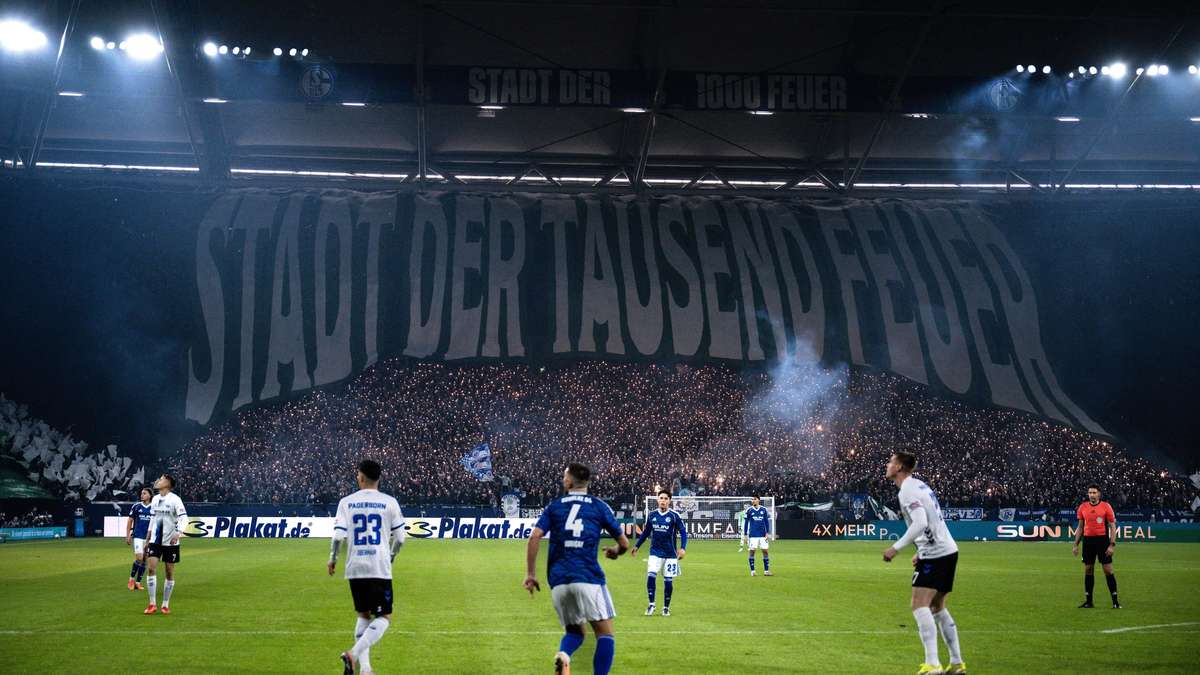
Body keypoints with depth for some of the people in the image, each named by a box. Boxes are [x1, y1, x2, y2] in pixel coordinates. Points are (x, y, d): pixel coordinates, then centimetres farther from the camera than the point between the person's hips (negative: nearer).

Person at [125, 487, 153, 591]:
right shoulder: (136, 506, 2)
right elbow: (130, 521, 6)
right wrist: (128, 536, 1)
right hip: (138, 536, -2)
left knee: (145, 560, 5)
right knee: (139, 558, -15)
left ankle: (138, 582, 16)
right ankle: (131, 578, 5)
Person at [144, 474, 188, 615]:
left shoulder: (174, 499, -12)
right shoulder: (155, 499, 8)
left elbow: (184, 518, -19)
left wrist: (178, 533, -35)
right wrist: (148, 538, 19)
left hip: (170, 541, -5)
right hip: (155, 540, 5)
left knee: (170, 572, 3)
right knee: (151, 568, -9)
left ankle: (165, 605, 14)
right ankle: (152, 604, -3)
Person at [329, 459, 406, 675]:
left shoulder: (347, 502, 0)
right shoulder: (389, 502, -1)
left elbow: (338, 535, -7)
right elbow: (399, 538, 1)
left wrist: (332, 558, 10)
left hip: (355, 568, 3)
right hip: (380, 568, -3)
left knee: (363, 615, 19)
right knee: (384, 618, 5)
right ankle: (353, 653, -15)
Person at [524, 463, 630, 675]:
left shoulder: (554, 506, 14)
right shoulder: (599, 506, 11)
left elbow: (534, 537, 0)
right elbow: (624, 543, 14)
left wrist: (530, 574, 5)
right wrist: (615, 551, 37)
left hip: (558, 581, 3)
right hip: (588, 578, -3)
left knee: (574, 632, 18)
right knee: (605, 634, 3)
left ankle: (563, 655, -14)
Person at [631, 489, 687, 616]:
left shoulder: (675, 515, -6)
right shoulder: (651, 515, 4)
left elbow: (683, 532, -5)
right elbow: (645, 532, 17)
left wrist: (683, 548, -18)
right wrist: (636, 546, 18)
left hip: (670, 554, -2)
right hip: (655, 552, 2)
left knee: (668, 581, 1)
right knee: (650, 576, -16)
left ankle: (666, 607, 18)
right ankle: (651, 604, -2)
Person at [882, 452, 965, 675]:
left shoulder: (907, 490, -14)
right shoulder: (919, 485, 16)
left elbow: (920, 523, -27)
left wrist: (896, 547, -23)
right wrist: (921, 552, 24)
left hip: (935, 554, -10)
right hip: (947, 550, 10)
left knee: (920, 606, -15)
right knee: (937, 608, 17)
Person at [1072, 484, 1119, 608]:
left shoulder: (1106, 506, -3)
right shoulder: (1082, 507, 7)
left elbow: (1112, 527, -3)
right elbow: (1080, 527, 14)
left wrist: (1111, 545, -11)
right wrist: (1076, 545, 10)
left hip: (1103, 540, -3)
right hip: (1088, 541, 3)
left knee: (1108, 570, -3)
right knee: (1088, 570, 7)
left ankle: (1115, 602, 4)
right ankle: (1088, 601, 14)